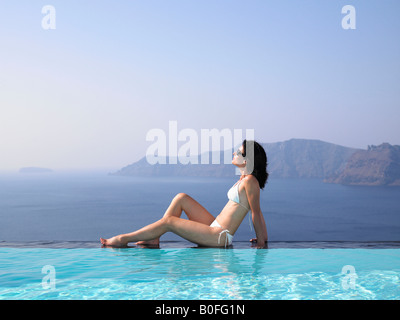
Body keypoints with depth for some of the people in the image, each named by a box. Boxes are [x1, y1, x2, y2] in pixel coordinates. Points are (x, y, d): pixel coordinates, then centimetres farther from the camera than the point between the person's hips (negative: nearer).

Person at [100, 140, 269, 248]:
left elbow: (256, 212, -14)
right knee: (181, 198, 6)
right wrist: (262, 237, 19)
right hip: (215, 227, 10)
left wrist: (261, 241, -9)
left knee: (168, 222, -11)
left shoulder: (250, 181, -17)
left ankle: (123, 239, 1)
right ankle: (154, 238, 5)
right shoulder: (243, 179, 12)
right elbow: (257, 212, 15)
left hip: (220, 237, -10)